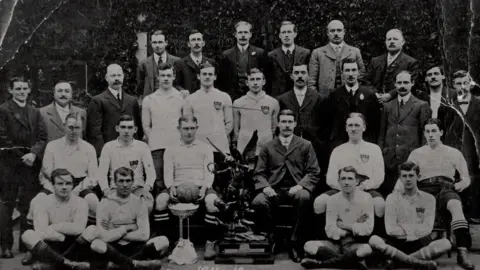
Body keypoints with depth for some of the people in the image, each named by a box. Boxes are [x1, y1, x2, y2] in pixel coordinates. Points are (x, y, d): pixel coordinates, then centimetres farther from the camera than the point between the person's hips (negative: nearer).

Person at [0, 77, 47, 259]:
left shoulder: (35, 112, 16)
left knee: (29, 205, 7)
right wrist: (22, 156, -10)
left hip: (31, 164, 4)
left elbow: (42, 137, 8)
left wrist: (33, 153, -10)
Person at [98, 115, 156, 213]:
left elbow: (151, 172, 3)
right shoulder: (109, 146, 6)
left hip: (137, 188, 0)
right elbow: (102, 173, 3)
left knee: (148, 205, -31)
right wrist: (106, 190, -15)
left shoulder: (142, 146, 7)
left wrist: (146, 188, -16)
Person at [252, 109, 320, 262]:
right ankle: (269, 239, -7)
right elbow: (259, 173, 11)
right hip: (274, 189, 1)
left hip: (295, 189, -1)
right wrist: (265, 187, -11)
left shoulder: (305, 145, 12)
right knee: (258, 202, -32)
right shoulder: (268, 147, 16)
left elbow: (313, 172, 5)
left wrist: (300, 185, -14)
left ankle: (296, 245, -20)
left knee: (304, 198, -37)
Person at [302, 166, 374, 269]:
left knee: (366, 249, -38)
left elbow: (367, 229, -11)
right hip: (336, 242, 2)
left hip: (356, 243, -2)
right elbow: (330, 231, -6)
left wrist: (343, 225, -6)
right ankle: (353, 261, -23)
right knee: (309, 246, -23)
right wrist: (355, 228, -9)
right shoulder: (333, 199, 1)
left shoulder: (366, 198, -4)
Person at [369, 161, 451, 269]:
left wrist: (404, 228, -4)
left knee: (446, 244, -29)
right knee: (374, 240, -31)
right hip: (397, 243, -1)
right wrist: (414, 230, -2)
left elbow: (427, 228, -1)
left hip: (420, 243, 1)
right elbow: (390, 229, -2)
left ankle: (397, 260, -26)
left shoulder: (428, 198, 10)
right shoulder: (392, 198, 8)